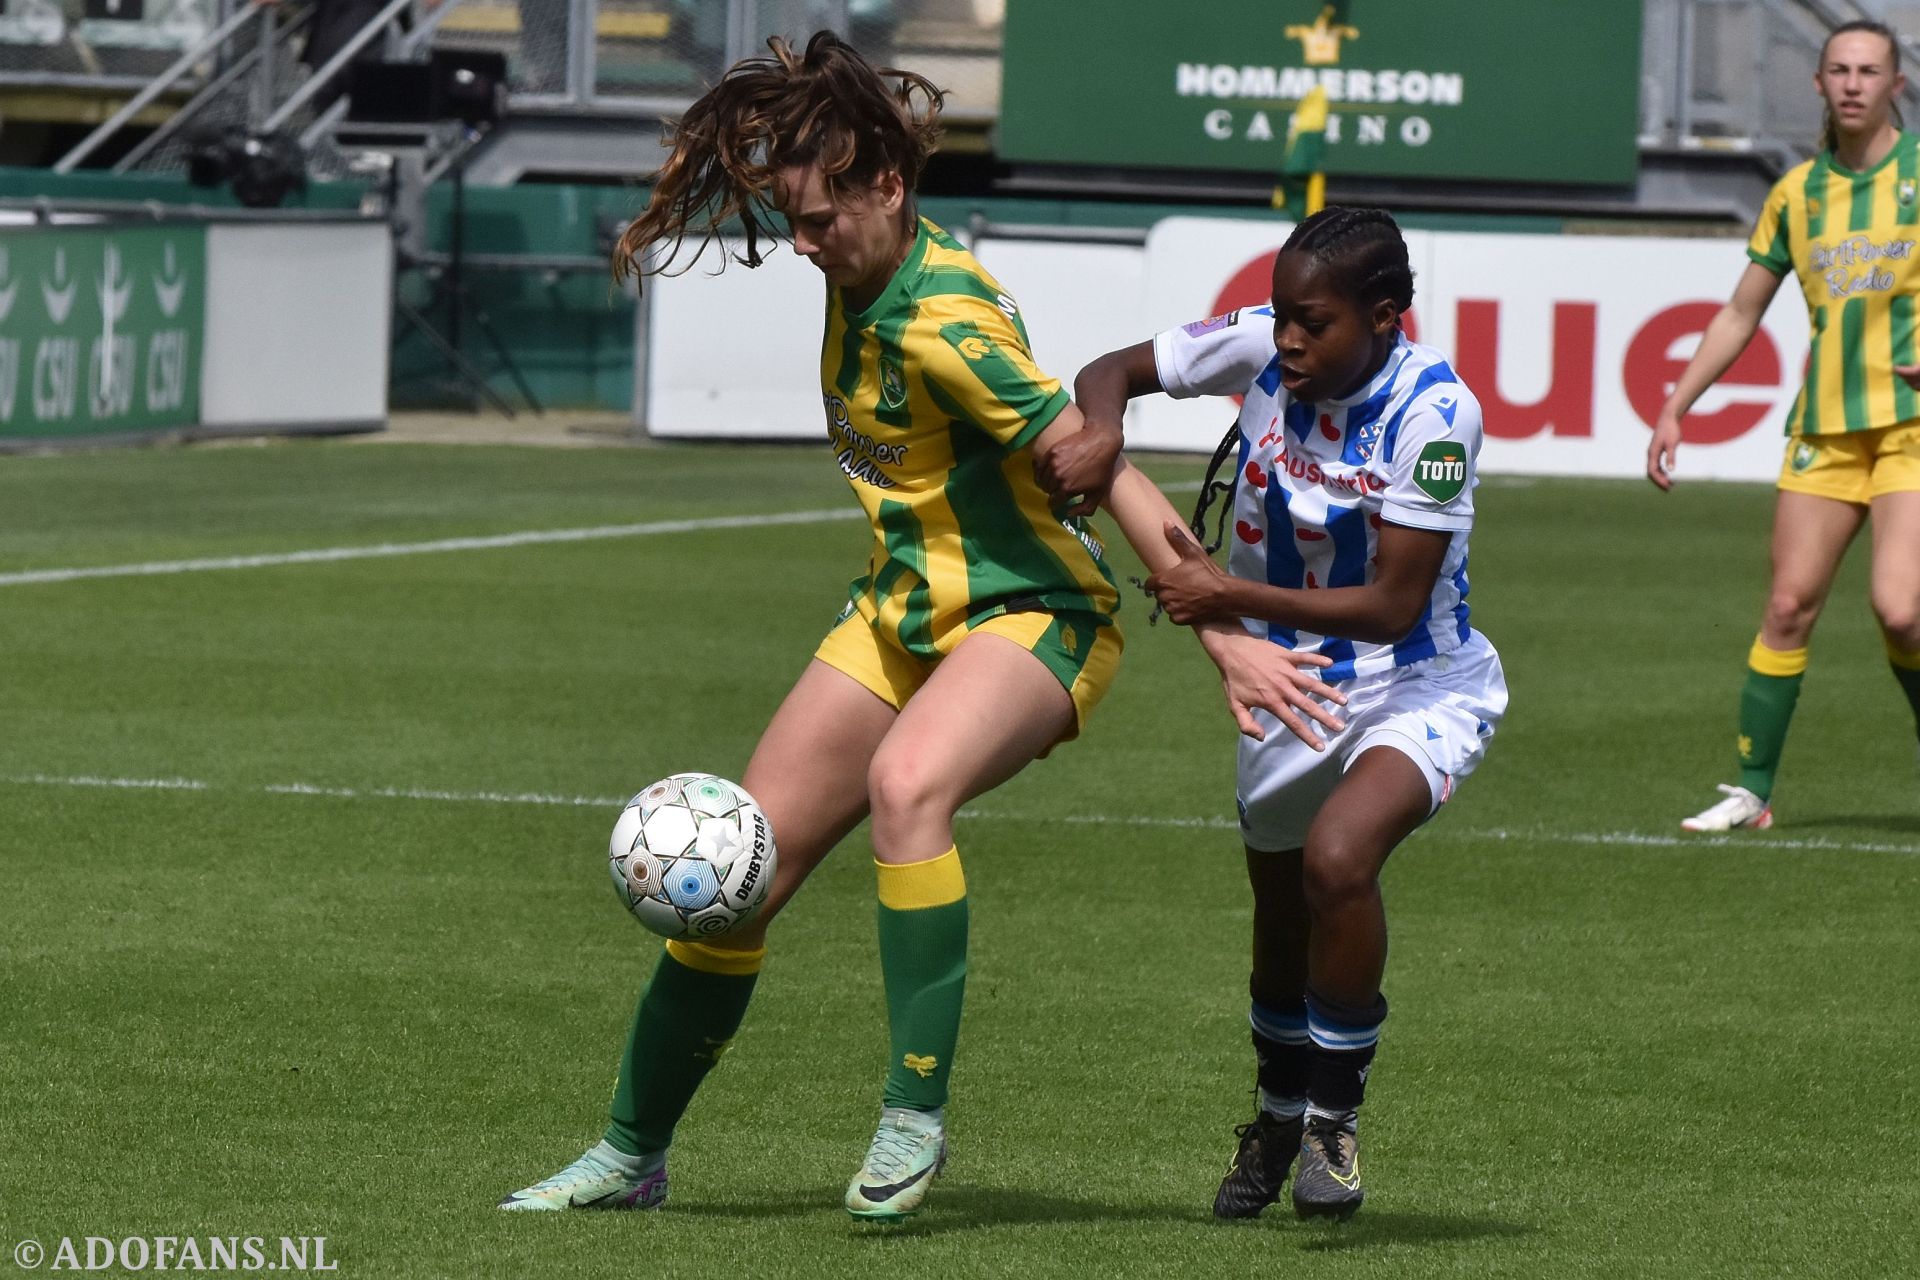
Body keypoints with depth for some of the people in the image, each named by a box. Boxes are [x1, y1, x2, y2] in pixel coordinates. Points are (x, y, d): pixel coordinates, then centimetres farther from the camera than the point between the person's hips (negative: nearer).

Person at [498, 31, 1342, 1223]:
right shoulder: (864, 275, -2)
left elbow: (1107, 470, -29)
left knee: (906, 784, -39)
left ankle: (915, 1116, -31)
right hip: (902, 609, 8)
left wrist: (1226, 635, -32)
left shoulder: (941, 324, -27)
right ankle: (632, 1152, 19)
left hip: (1031, 613, -8)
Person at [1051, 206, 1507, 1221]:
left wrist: (1230, 595, -30)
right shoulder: (1260, 346, -14)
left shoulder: (1433, 412, -27)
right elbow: (1113, 371, -1)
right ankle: (1278, 1119, 48)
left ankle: (1334, 1118, -11)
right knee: (1281, 918, 20)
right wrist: (1100, 434, -25)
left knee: (1337, 859, -31)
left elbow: (1392, 605, -27)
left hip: (1417, 688, -6)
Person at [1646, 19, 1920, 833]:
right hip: (1825, 426, 4)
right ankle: (1751, 789, 6)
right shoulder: (1797, 192, 11)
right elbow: (1740, 314, 18)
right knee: (1788, 606, -1)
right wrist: (1675, 410, 13)